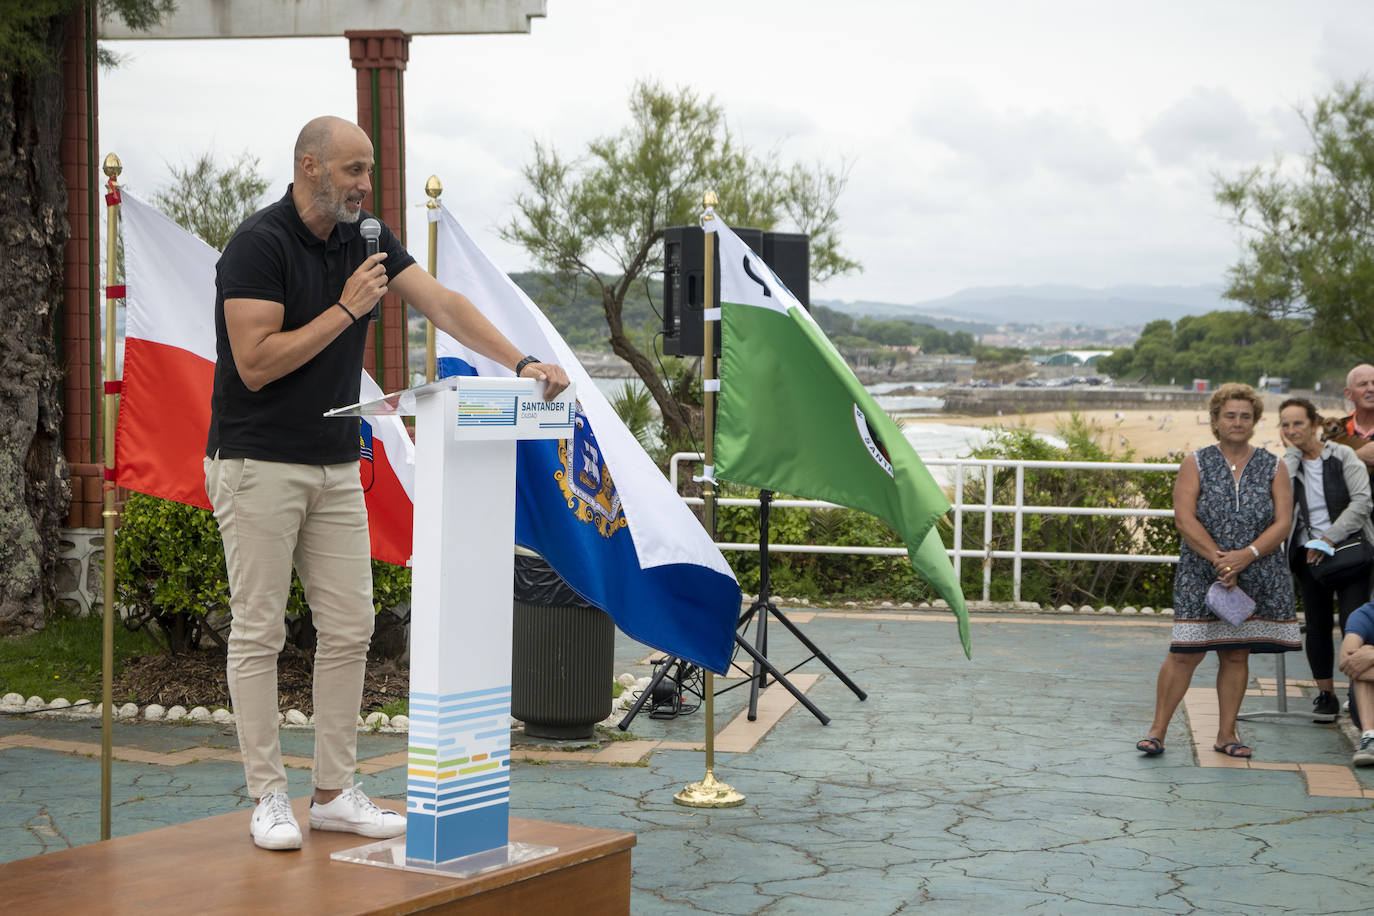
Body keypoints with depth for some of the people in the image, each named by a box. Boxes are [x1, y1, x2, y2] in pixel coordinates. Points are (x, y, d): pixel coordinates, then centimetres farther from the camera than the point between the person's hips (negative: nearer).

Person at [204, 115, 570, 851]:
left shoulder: (364, 238, 7)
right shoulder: (258, 244, -15)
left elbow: (441, 304, -2)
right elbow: (256, 364, -21)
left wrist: (521, 363, -14)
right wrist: (348, 308, -18)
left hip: (337, 466, 7)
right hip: (258, 465, -7)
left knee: (349, 630, 5)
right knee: (258, 632, -1)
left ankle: (335, 792, 14)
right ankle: (268, 797, 8)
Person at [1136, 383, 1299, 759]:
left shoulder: (1273, 468, 7)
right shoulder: (1195, 465, 2)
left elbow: (1282, 523, -2)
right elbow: (1184, 519, -8)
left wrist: (1247, 554, -16)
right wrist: (1218, 558, -18)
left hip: (1256, 579, 2)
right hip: (1200, 577, -2)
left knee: (1236, 654, 7)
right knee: (1185, 653, -5)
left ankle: (1226, 733, 16)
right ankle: (1157, 730, 3)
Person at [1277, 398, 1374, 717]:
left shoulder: (1342, 455, -1)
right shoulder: (1287, 463, 5)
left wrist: (1329, 538, -15)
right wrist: (1293, 452, -9)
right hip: (1308, 555, 3)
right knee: (1318, 625, 4)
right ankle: (1325, 694, 14)